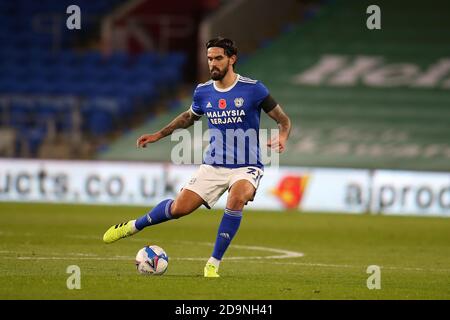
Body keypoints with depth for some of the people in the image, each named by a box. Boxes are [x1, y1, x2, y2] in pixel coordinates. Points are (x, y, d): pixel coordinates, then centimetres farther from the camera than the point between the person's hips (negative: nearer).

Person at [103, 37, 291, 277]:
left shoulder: (253, 89, -10)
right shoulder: (203, 92, 3)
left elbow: (284, 121, -3)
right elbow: (189, 116, 26)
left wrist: (282, 137, -25)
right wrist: (159, 135, 22)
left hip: (246, 167, -3)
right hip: (213, 166, 3)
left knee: (237, 198, -34)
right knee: (179, 208, -6)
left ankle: (213, 264, -21)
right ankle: (133, 226, 25)